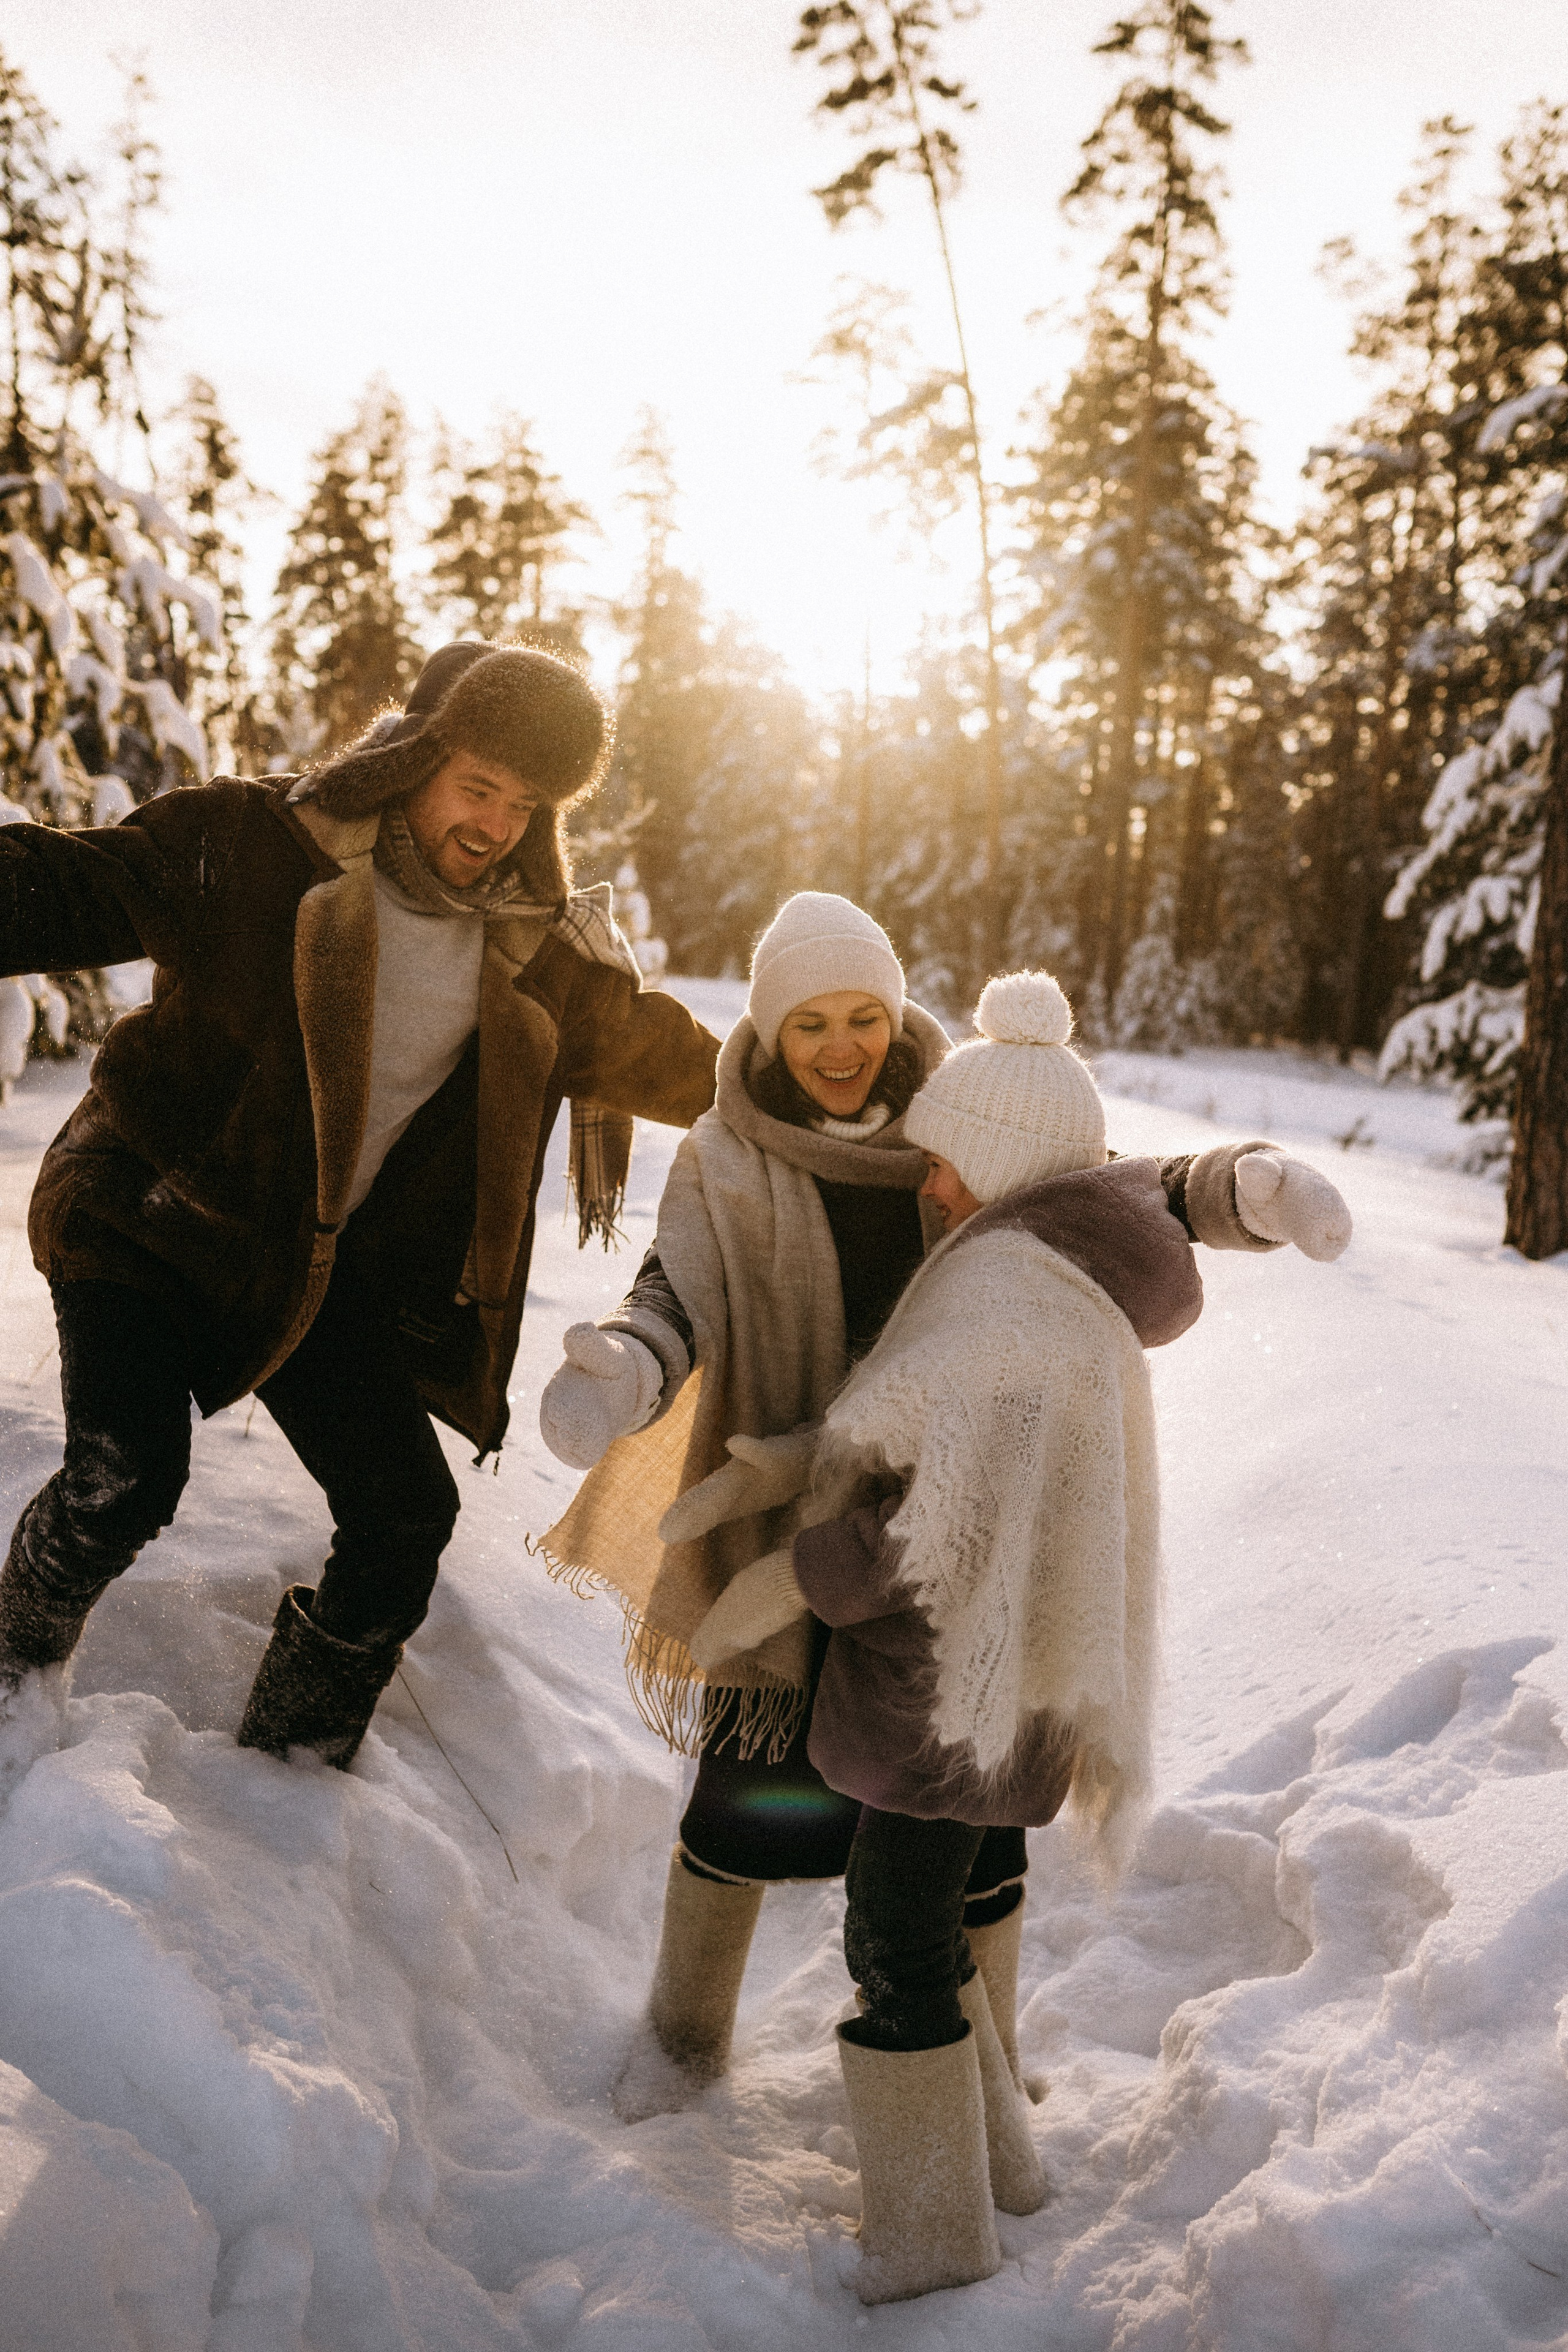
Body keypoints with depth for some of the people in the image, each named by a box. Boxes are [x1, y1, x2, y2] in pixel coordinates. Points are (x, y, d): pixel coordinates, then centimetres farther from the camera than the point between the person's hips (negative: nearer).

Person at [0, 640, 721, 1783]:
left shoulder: (541, 951, -1)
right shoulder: (248, 846, -12)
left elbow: (671, 1056, 11)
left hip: (336, 1270, 4)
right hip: (155, 1212, -4)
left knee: (407, 1514, 0)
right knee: (124, 1476, -22)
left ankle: (293, 1758, 27)